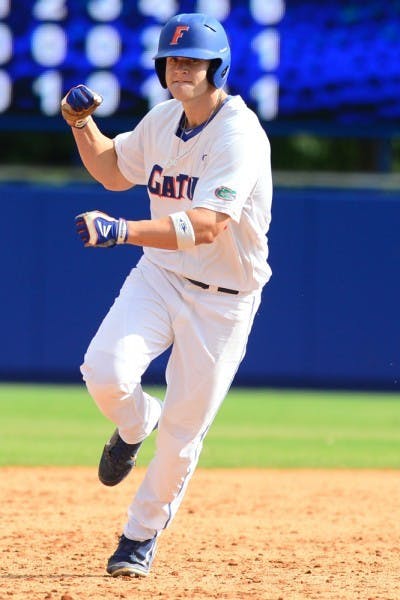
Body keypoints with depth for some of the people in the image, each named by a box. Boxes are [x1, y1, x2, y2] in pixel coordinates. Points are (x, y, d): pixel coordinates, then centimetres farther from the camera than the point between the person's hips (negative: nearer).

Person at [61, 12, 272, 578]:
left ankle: (141, 536, 24)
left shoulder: (240, 137, -22)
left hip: (222, 298, -5)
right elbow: (113, 170, 21)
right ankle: (135, 424, 13)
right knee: (105, 372, -22)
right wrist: (81, 123, 2)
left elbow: (205, 227, -33)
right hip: (159, 276, 5)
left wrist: (121, 230, -45)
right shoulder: (162, 120, 2)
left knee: (183, 431, 1)